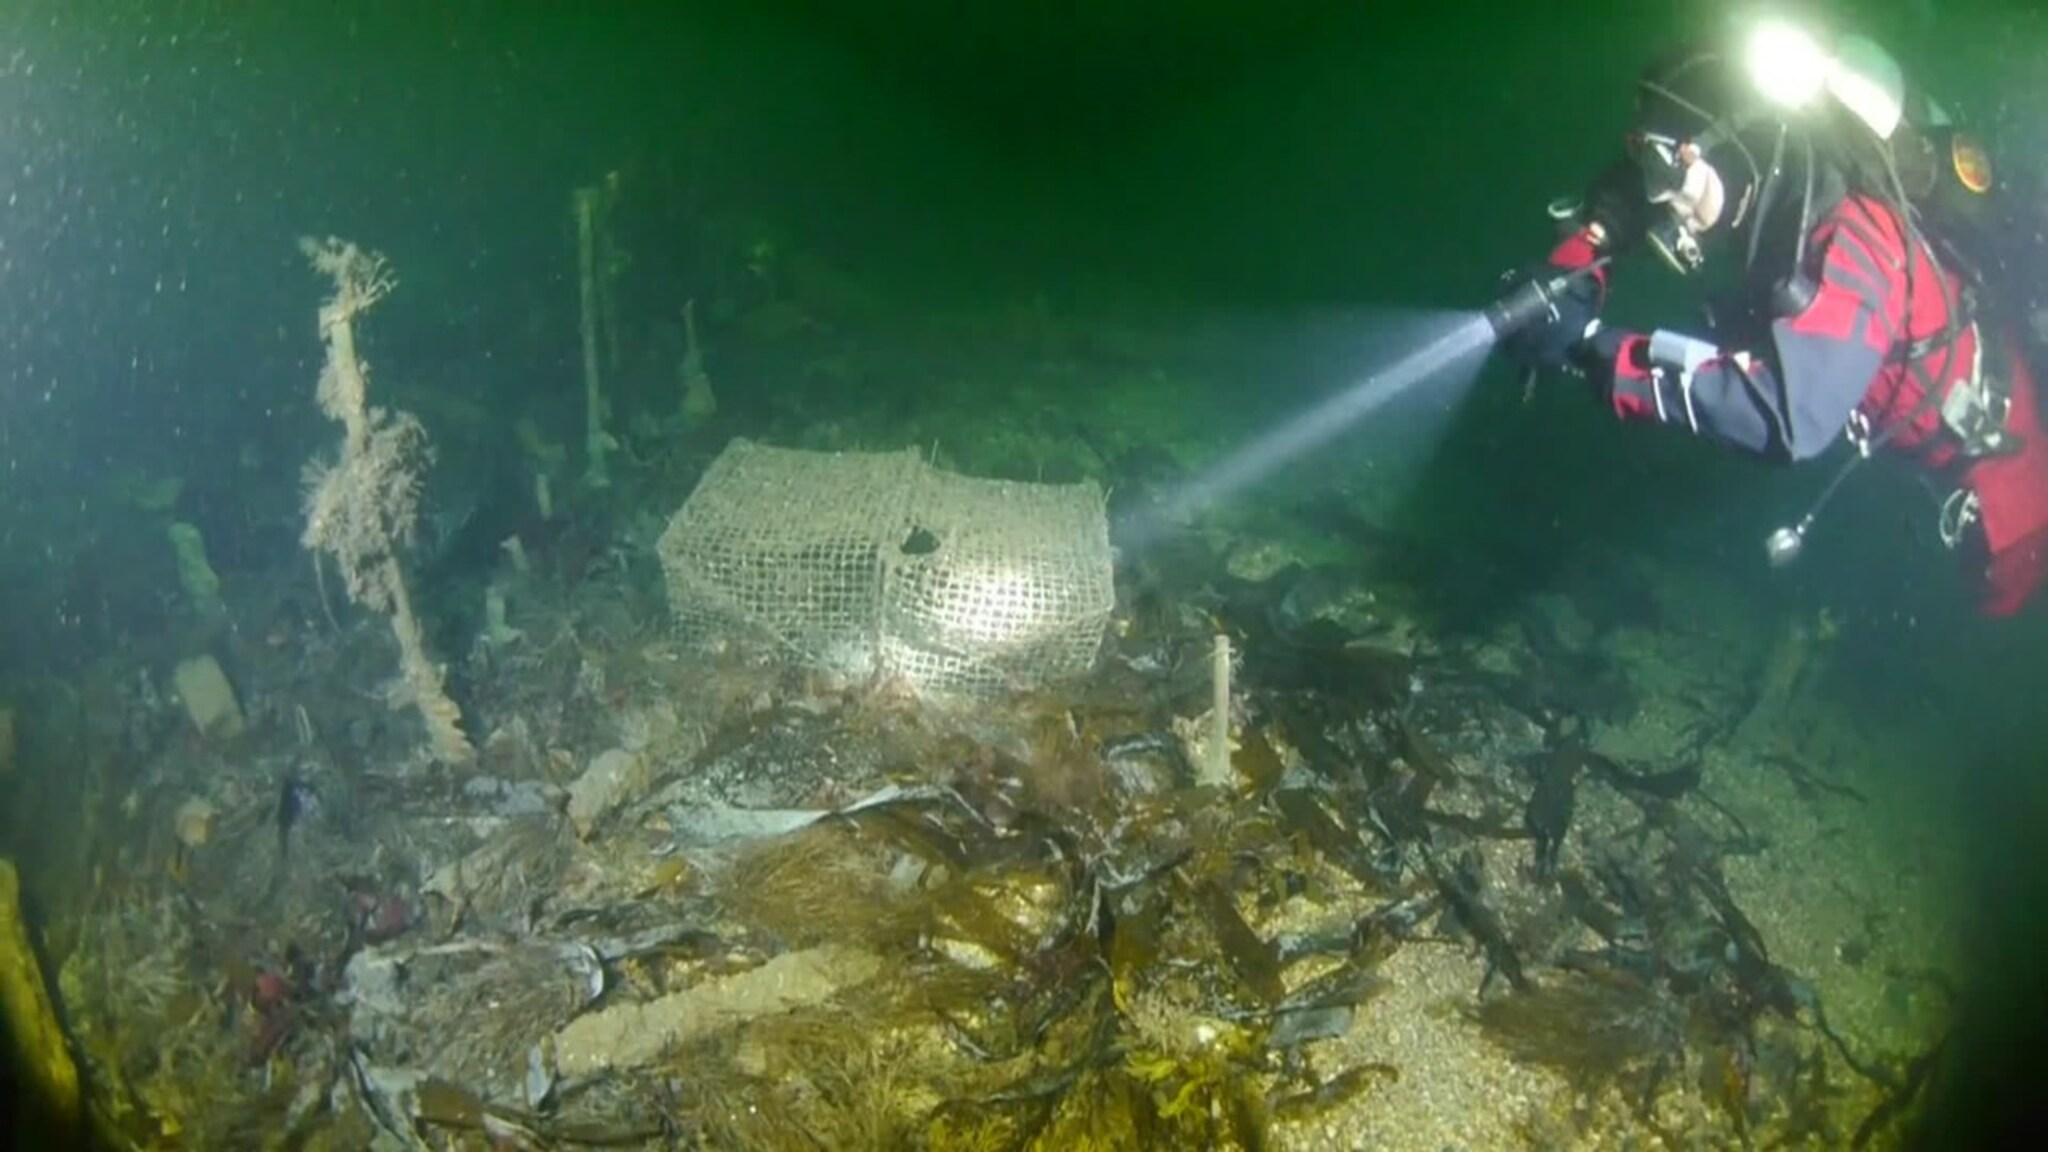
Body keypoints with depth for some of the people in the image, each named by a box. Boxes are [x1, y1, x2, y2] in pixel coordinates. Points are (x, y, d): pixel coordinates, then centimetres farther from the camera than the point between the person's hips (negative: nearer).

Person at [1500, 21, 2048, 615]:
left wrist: (1594, 349, -52)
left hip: (1980, 468, -6)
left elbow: (1787, 414, -52)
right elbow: (1625, 196, -3)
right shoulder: (1768, 195, -17)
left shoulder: (1856, 242, -39)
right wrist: (1571, 274, -25)